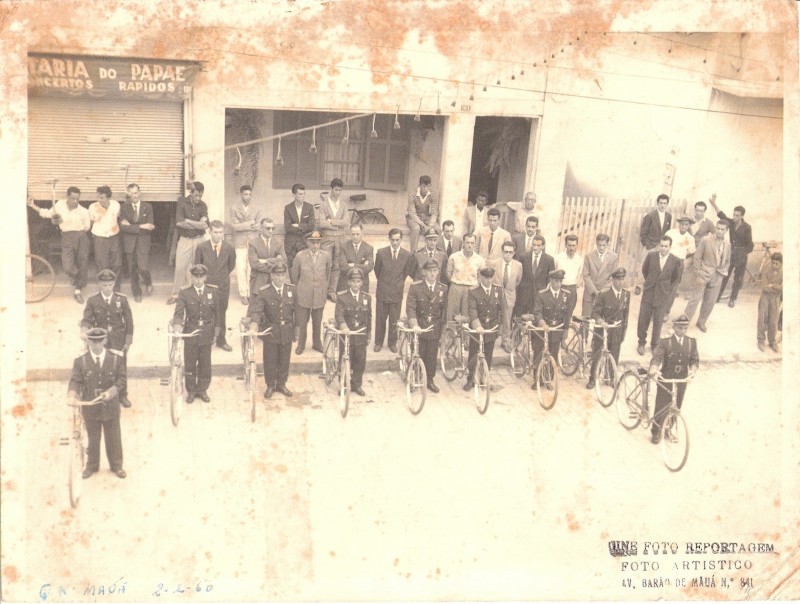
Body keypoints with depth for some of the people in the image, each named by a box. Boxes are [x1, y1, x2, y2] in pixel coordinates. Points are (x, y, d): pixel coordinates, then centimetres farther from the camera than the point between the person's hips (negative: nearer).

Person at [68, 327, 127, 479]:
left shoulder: (116, 358, -6)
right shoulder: (80, 361, -5)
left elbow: (122, 379, -4)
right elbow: (75, 381, -6)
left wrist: (111, 391, -20)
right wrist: (72, 395, -25)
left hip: (110, 406, 0)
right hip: (90, 408, 0)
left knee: (114, 438, 12)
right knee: (93, 439, 14)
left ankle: (116, 465, 28)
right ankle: (92, 466, 31)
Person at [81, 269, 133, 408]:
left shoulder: (122, 299, -2)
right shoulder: (92, 301, -1)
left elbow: (129, 321, 2)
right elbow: (87, 319, -3)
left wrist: (128, 341, 0)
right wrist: (84, 330, -25)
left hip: (119, 341, 0)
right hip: (100, 341, 0)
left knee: (121, 368, 5)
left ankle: (122, 395, 22)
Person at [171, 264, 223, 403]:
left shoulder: (213, 291, -1)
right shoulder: (184, 292, -6)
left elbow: (217, 311, 7)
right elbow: (179, 312, -12)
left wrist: (216, 329, 6)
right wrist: (177, 324, -30)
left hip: (207, 333, 1)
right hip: (190, 332, -1)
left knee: (205, 363, 8)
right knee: (190, 363, 7)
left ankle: (202, 390, 23)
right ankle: (191, 391, 22)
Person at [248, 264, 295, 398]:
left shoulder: (292, 289, -1)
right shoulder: (263, 292, -13)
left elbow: (296, 309, 7)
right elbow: (256, 310, -25)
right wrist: (254, 323, -43)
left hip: (287, 331, 3)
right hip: (270, 331, -3)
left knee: (284, 359, 13)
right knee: (270, 360, 8)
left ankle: (281, 384, 30)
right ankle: (270, 386, 25)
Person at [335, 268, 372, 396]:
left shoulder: (367, 297, 5)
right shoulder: (341, 296, -5)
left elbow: (369, 317, 11)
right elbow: (339, 314, -16)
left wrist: (368, 335, 13)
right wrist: (343, 326, -35)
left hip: (361, 336, 3)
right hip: (345, 334, -3)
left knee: (360, 361, 6)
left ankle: (356, 384, 22)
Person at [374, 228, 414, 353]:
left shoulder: (407, 255, -5)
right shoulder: (381, 253, -6)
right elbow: (377, 270, 8)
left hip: (397, 292, 0)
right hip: (382, 291, 0)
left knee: (394, 320, 8)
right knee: (380, 319, 9)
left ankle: (392, 343, 25)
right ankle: (378, 342, 24)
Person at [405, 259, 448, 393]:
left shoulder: (443, 289, 1)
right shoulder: (415, 287, -8)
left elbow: (444, 309, 9)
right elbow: (410, 307, -14)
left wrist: (442, 326, 7)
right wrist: (414, 325, -26)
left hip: (435, 328, 2)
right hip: (419, 327, -2)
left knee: (432, 355, 8)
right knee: (417, 355, 3)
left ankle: (430, 380, 23)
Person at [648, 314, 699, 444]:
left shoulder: (692, 342, 1)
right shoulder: (665, 343, -10)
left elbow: (695, 360, 0)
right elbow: (656, 358, -19)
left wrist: (692, 370, -21)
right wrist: (654, 370, -39)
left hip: (681, 381, 4)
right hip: (665, 381, -3)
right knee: (661, 408, 3)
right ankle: (655, 432, 20)